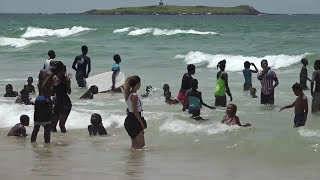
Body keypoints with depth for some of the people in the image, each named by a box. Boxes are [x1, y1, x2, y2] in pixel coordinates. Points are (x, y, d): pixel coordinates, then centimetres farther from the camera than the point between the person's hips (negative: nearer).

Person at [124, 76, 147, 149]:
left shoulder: (129, 94, 11)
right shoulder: (134, 95, -19)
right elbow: (135, 112, -20)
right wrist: (142, 123, -15)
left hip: (130, 120, 10)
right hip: (135, 120, -10)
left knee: (134, 144, 16)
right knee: (141, 144, -5)